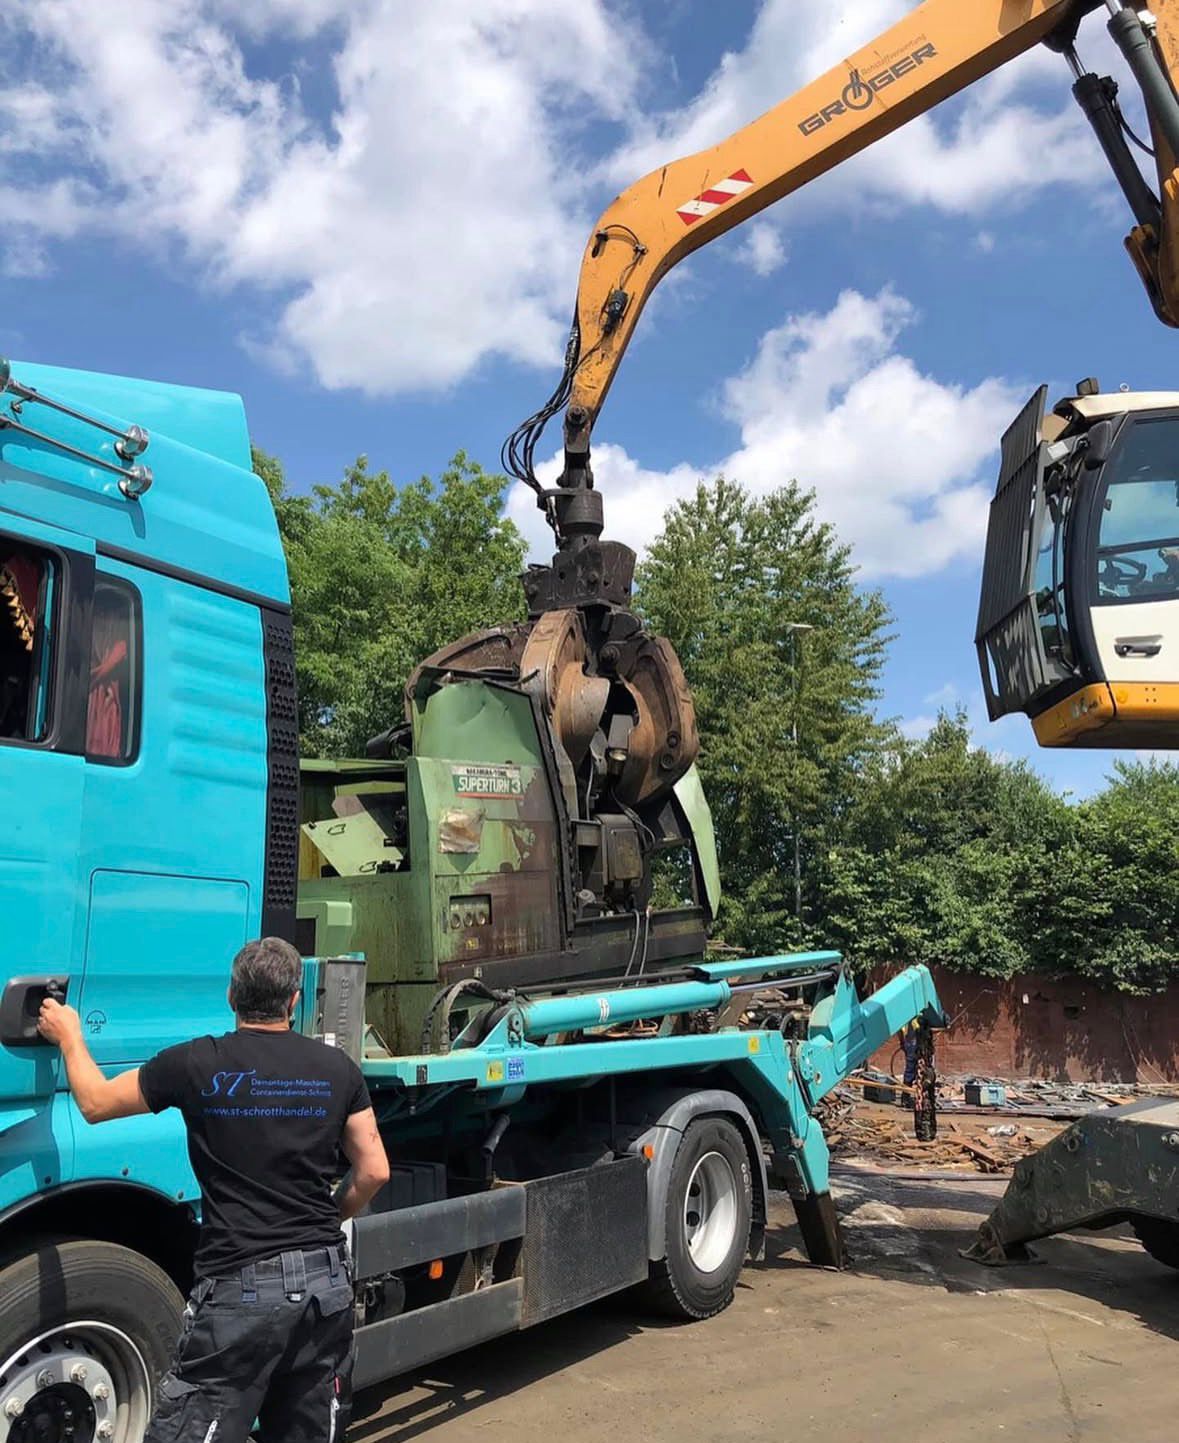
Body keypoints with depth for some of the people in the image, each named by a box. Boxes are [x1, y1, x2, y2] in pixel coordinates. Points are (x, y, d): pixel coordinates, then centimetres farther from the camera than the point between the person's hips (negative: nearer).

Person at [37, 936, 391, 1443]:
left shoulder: (199, 1064, -7)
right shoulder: (338, 1068, 1)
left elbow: (95, 1103, 8)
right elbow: (374, 1172, 4)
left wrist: (69, 1036, 24)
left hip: (241, 1288, -4)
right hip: (327, 1281, 4)